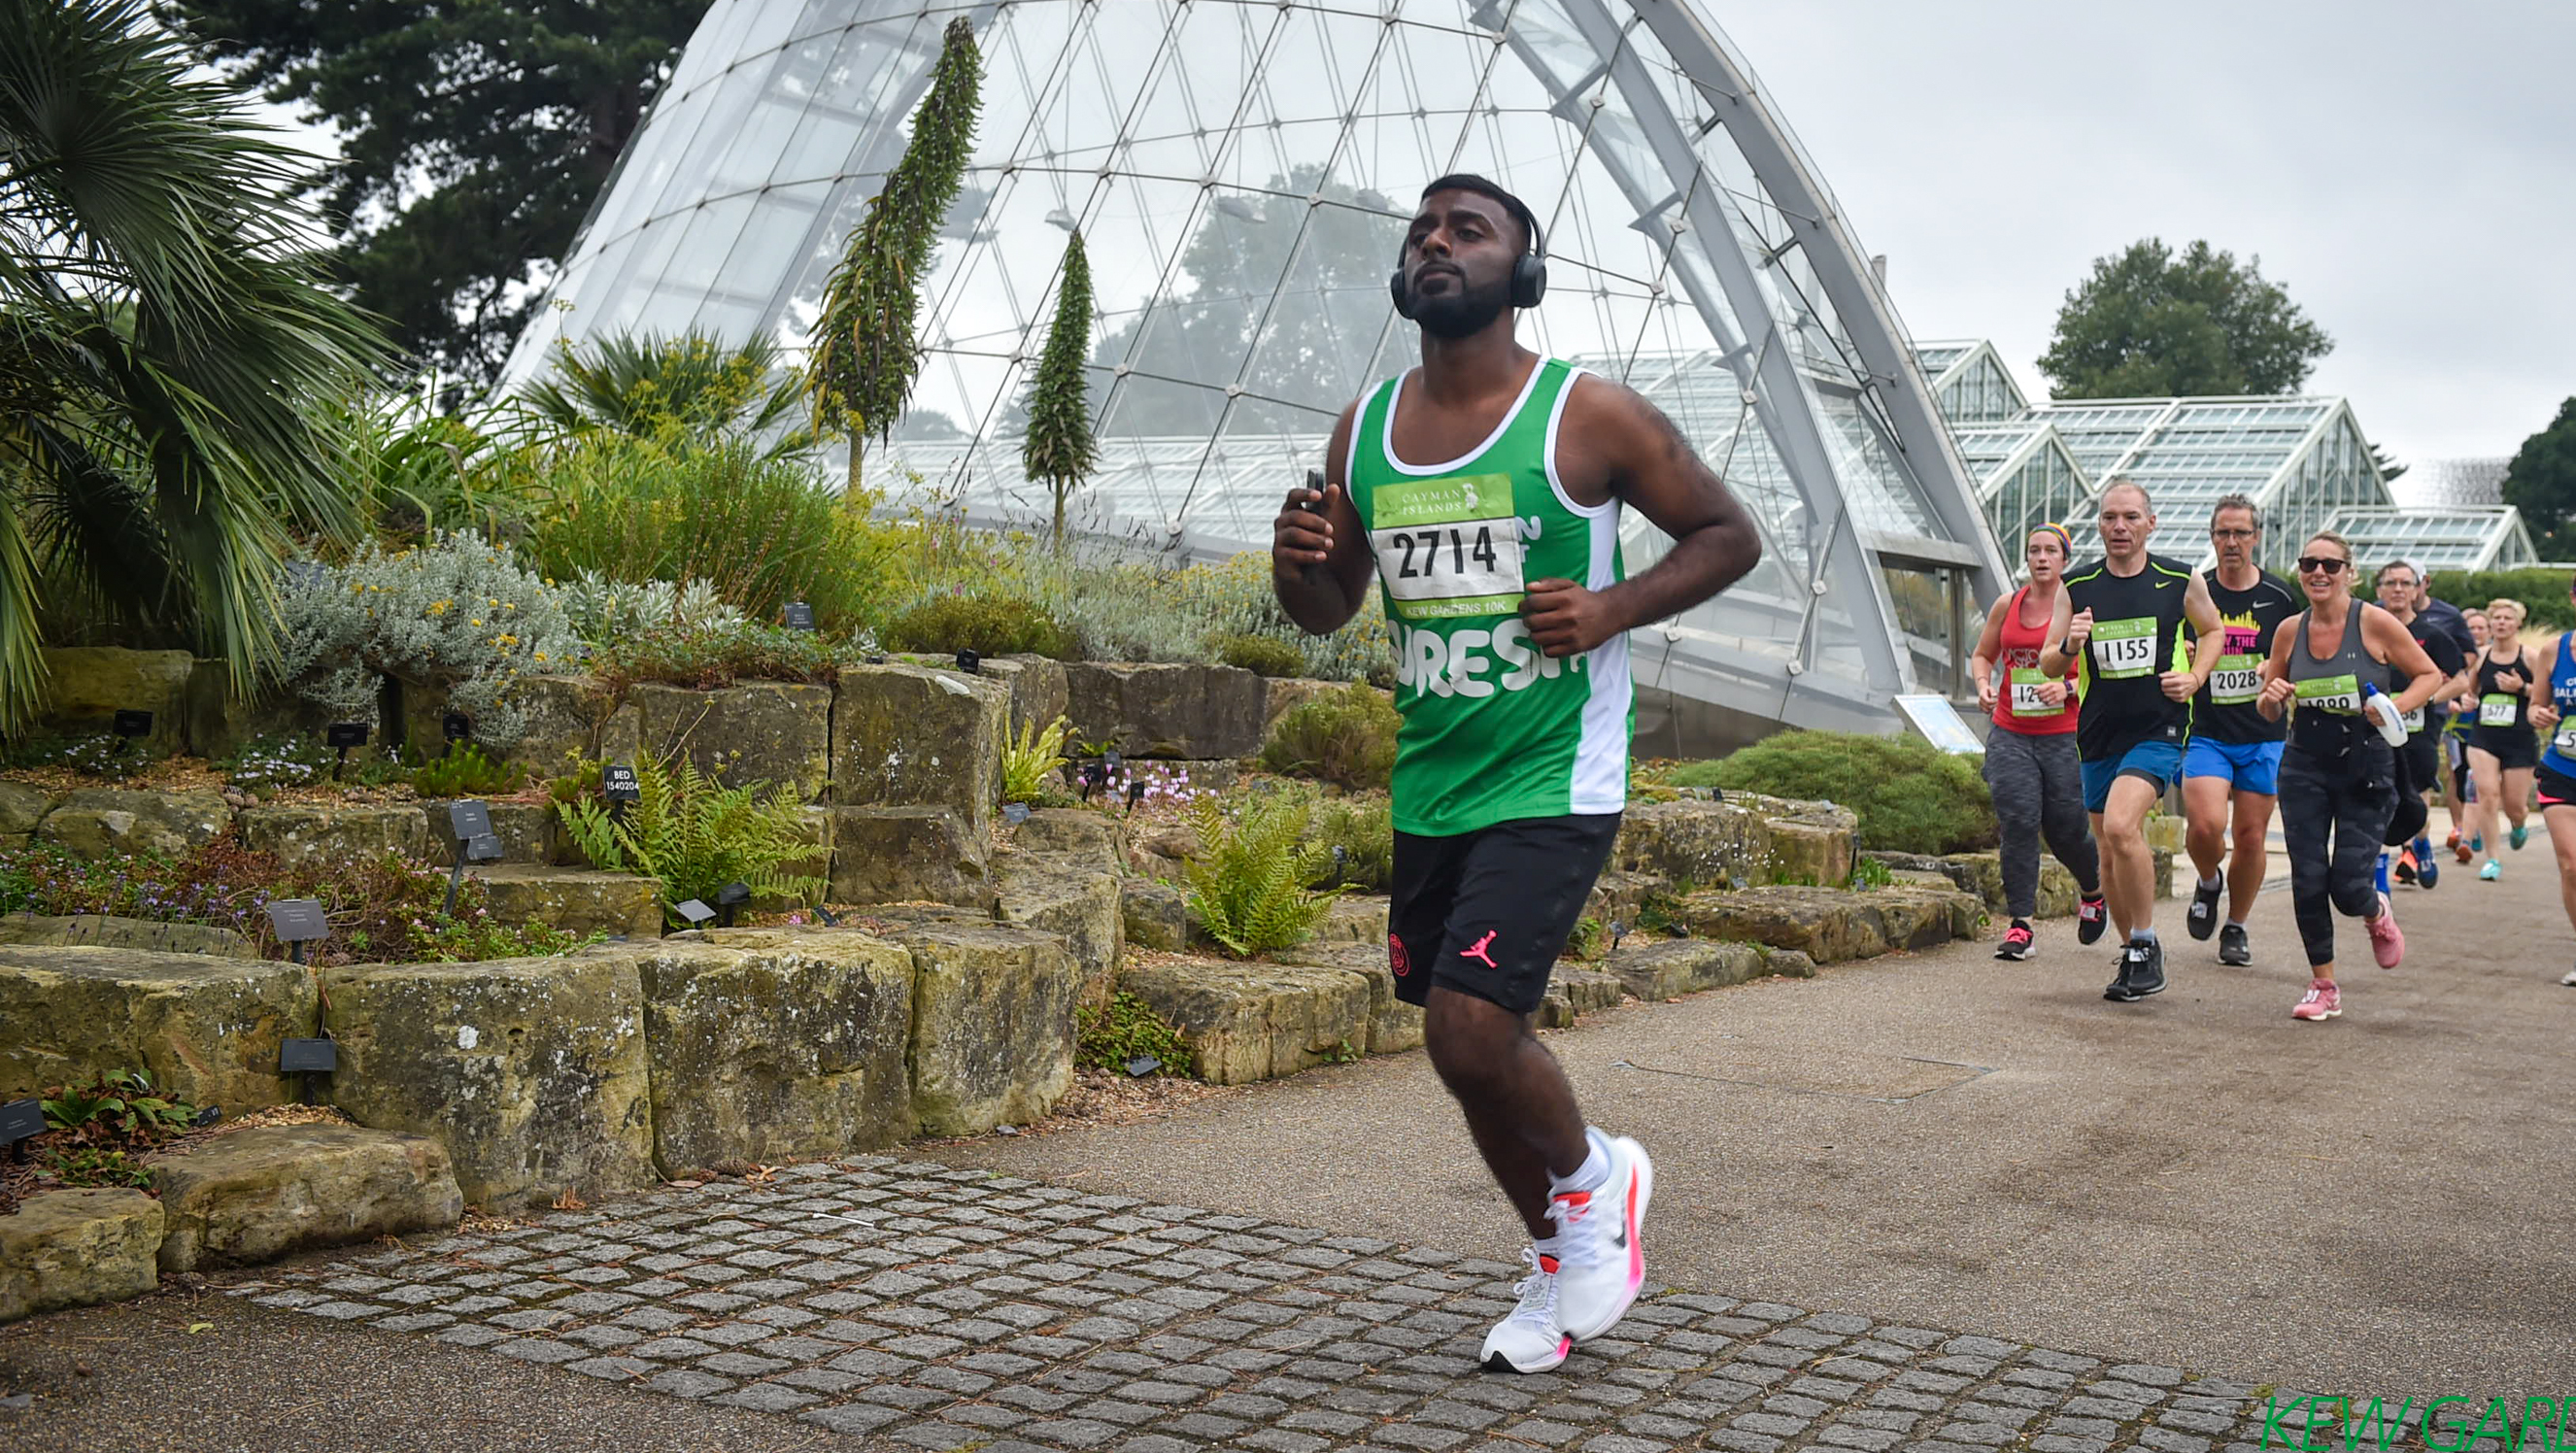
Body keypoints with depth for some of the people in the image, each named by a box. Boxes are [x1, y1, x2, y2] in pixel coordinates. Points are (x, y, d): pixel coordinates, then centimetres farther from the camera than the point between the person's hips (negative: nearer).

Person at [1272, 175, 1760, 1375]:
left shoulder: (1589, 415, -9)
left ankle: (1594, 1182, 15)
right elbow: (1329, 611, 14)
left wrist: (1612, 610, -16)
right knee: (1468, 1042, 13)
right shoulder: (1364, 429, 6)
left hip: (1552, 783, -6)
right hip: (1427, 788, 6)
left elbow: (1729, 536, 0)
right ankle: (1559, 1262, 36)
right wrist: (1296, 562, -9)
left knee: (1470, 1028, -17)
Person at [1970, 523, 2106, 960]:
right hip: (2010, 735, 2)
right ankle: (2020, 925, -6)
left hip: (2065, 736, -2)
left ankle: (2094, 891, 37)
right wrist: (1983, 685, 0)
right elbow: (1982, 655, 20)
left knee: (2065, 829, 4)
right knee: (2018, 823, -10)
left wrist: (2068, 687, -20)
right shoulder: (2007, 606, 8)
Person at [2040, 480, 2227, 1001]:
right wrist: (2069, 646, -17)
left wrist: (2194, 677, -2)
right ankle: (2133, 958, 28)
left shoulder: (2181, 582, -1)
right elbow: (2047, 665, 5)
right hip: (2098, 733, 4)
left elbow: (2214, 631, 16)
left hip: (2158, 729, -4)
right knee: (2110, 852, 11)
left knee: (2121, 826, -24)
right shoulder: (2076, 588, 2)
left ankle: (2146, 945, -8)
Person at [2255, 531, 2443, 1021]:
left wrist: (2398, 704, -18)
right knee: (2308, 880, -1)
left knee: (2349, 886, -6)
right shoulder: (2290, 631, 2)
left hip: (2367, 772, -3)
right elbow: (2270, 713, 13)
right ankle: (2323, 986, 15)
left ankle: (2378, 915, 33)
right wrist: (2272, 697, -10)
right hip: (2305, 769, 3)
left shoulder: (2375, 623, -9)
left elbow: (2430, 675, 0)